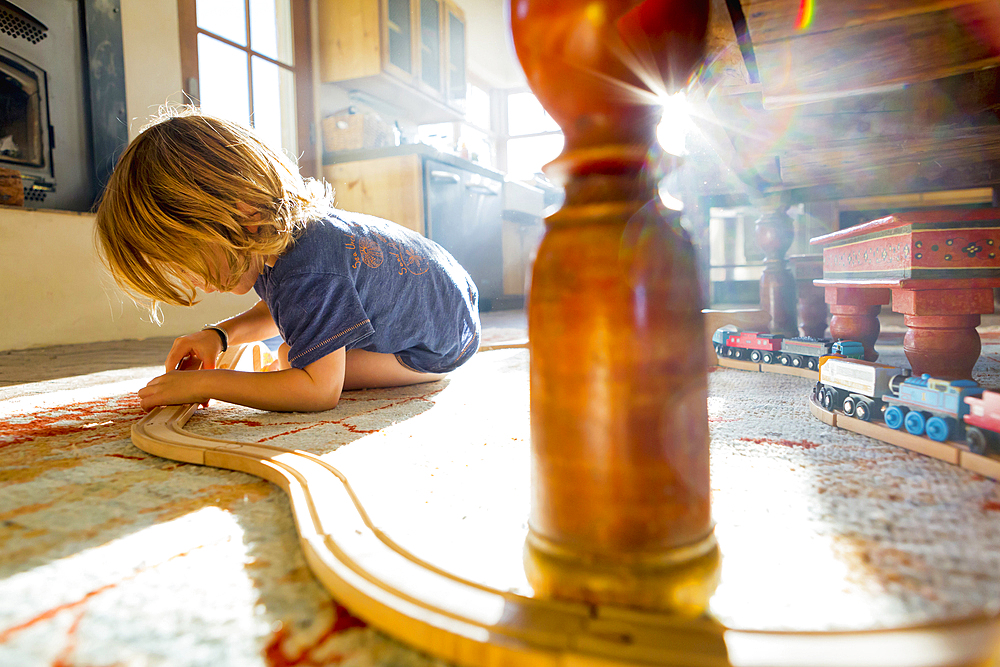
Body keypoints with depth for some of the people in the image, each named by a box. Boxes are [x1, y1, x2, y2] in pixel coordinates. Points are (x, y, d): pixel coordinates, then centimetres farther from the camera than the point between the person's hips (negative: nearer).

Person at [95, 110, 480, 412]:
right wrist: (221, 334, -6)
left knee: (292, 363, -18)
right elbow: (278, 310, 12)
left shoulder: (304, 272, -40)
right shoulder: (272, 241, -7)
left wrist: (205, 384, -35)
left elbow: (319, 391, -41)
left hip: (440, 346, -9)